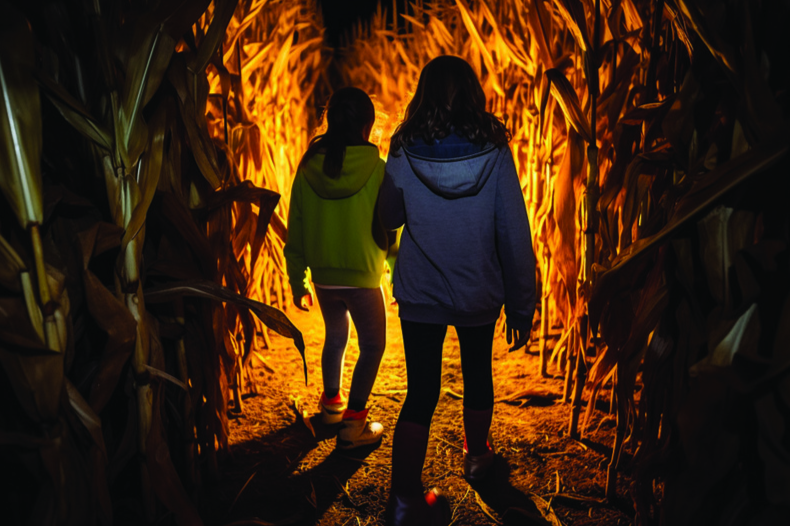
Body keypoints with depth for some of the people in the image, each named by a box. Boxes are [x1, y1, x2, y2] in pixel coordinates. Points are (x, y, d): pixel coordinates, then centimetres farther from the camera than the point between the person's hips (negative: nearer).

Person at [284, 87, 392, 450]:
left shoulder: (308, 169, -2)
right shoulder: (376, 169, -12)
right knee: (373, 346, 12)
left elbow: (295, 234, 2)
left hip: (323, 276, 4)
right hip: (362, 277, -4)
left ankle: (332, 403, 40)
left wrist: (298, 284, 12)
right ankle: (352, 424, 9)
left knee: (335, 337, 25)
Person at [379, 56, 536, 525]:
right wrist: (522, 306, -4)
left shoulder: (404, 153, -10)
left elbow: (389, 217, 5)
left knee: (421, 393, 8)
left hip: (420, 295, 0)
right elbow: (515, 237, -12)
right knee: (477, 374, 23)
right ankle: (477, 456, 46)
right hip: (479, 295, 1)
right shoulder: (493, 153, -12)